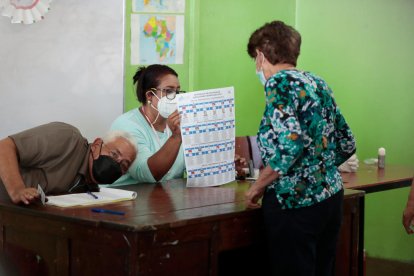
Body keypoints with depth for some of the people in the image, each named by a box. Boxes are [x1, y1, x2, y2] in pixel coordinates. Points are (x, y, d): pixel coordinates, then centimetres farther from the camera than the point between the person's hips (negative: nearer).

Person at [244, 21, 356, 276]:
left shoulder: (279, 82, -10)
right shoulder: (318, 83, 13)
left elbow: (291, 143, -23)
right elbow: (347, 144, 15)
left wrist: (258, 187, -12)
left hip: (296, 202, -8)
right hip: (331, 196, 8)